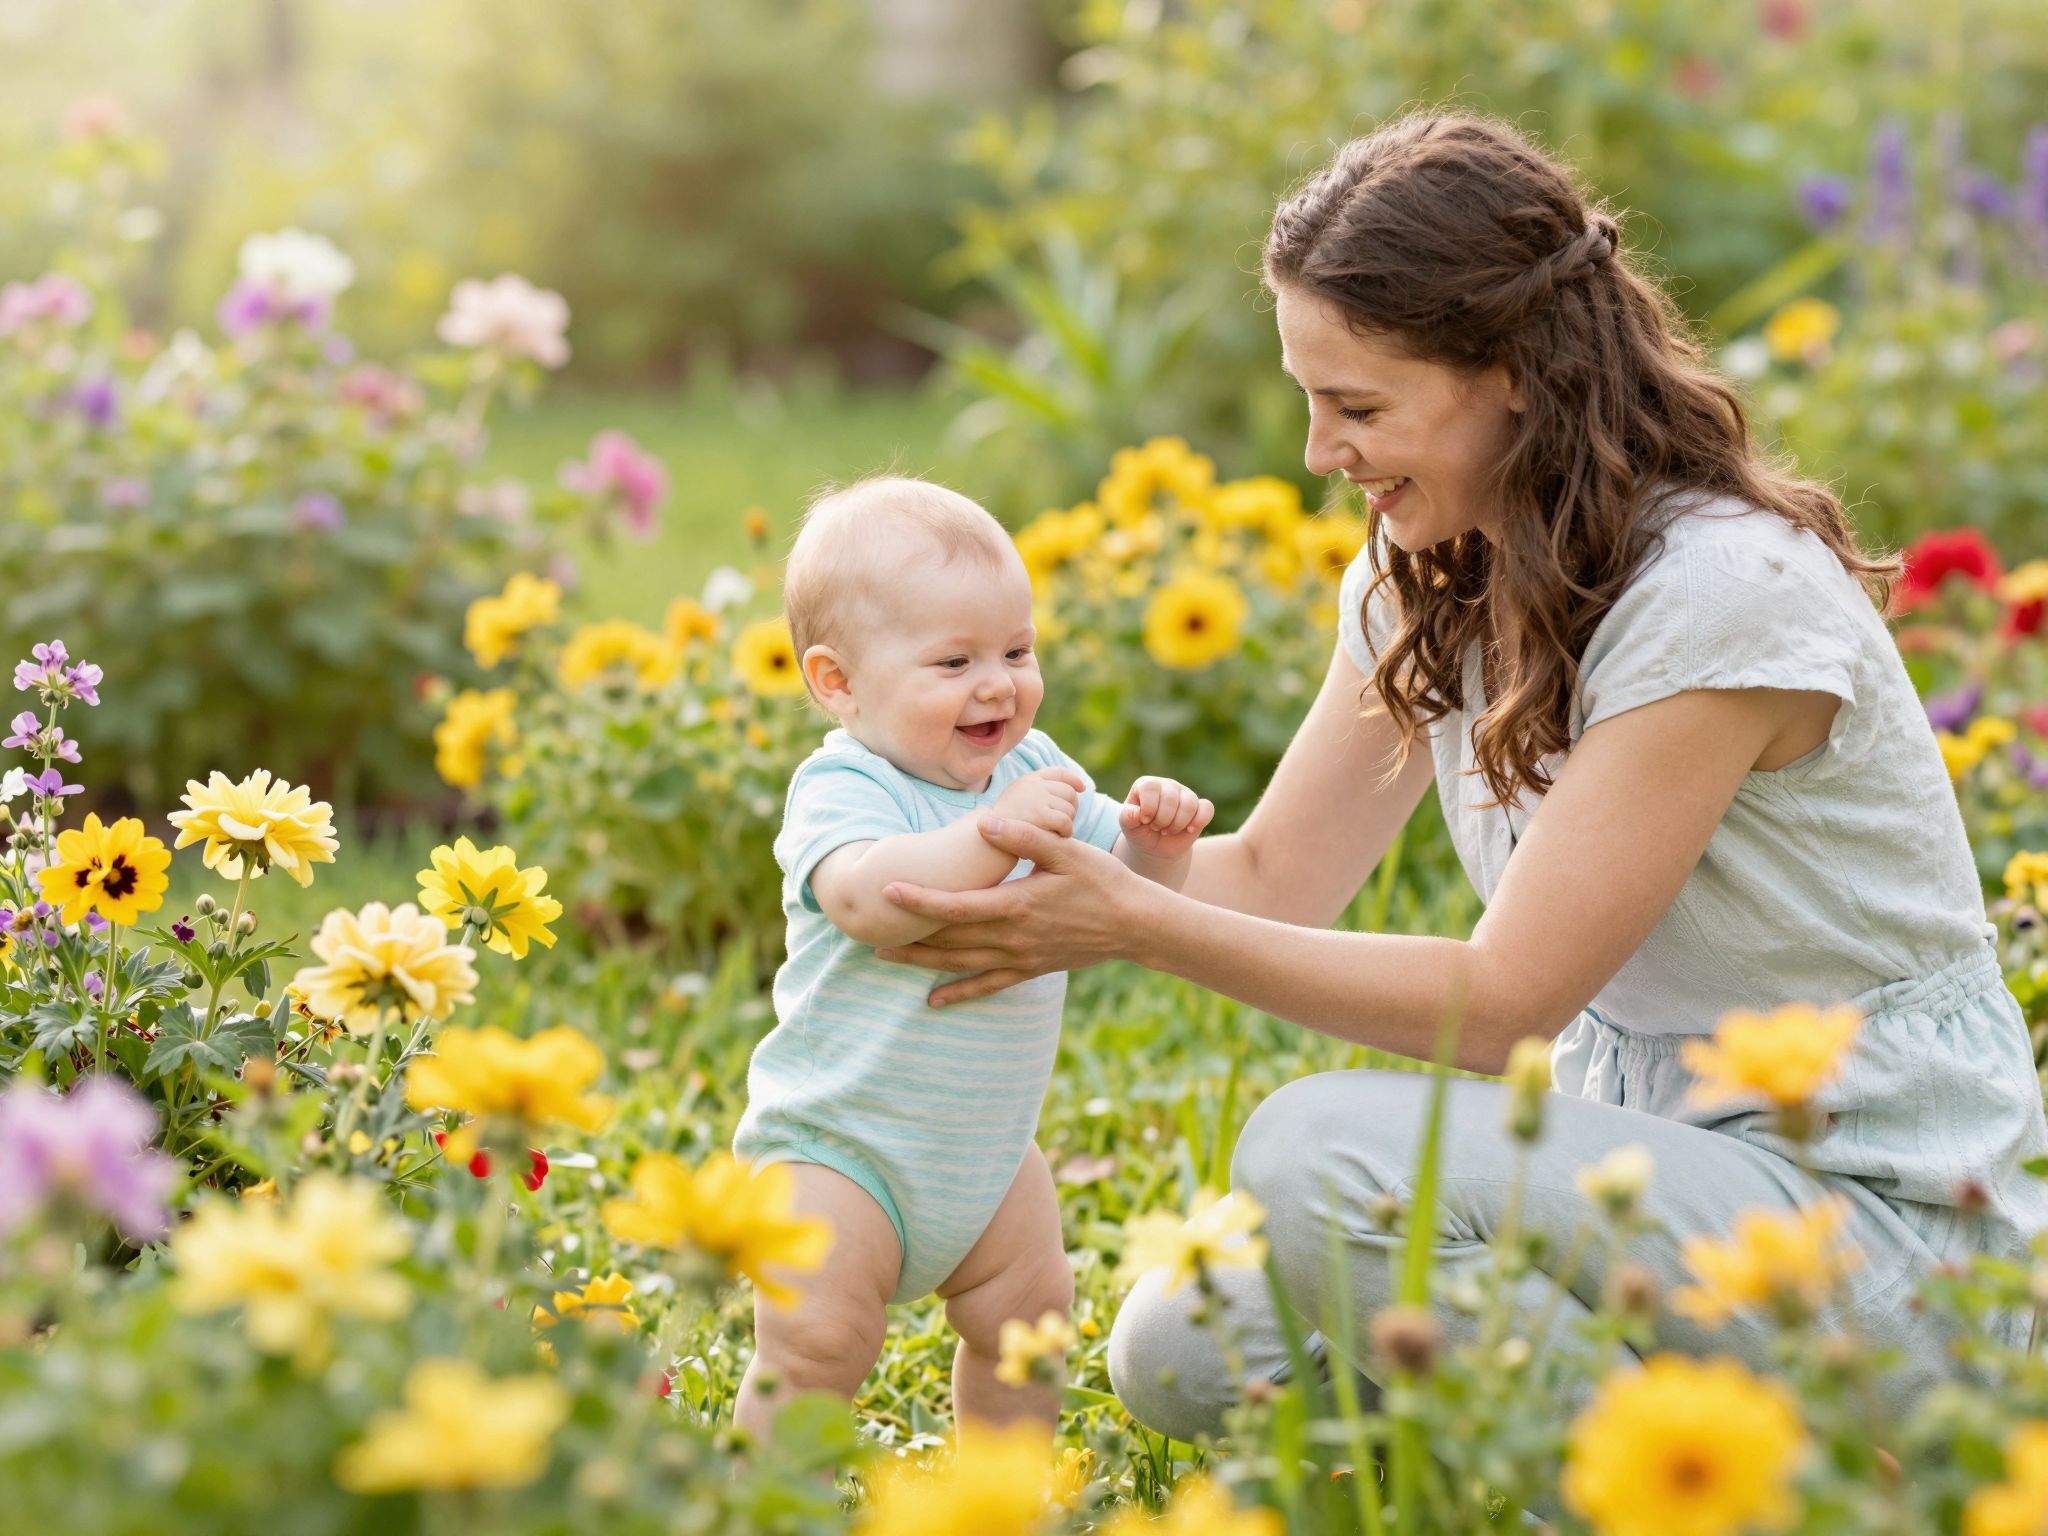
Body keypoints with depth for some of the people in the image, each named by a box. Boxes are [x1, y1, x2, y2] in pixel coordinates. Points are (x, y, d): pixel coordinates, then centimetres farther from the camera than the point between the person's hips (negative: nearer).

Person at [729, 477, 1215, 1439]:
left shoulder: (1031, 770, 3)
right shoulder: (841, 791, -18)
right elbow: (867, 898, -39)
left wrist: (1155, 844, -12)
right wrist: (998, 832, -43)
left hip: (988, 1153, 7)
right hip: (841, 1143, -7)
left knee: (1027, 1318, 12)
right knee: (814, 1342, -15)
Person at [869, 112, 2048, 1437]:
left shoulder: (1722, 594, -23)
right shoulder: (1425, 579, 3)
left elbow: (1503, 1003, -22)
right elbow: (1277, 874, 7)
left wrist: (1135, 927, -25)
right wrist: (1022, 852, -9)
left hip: (1884, 1226, -8)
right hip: (1640, 1153, 8)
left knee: (1323, 1154, -28)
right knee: (1182, 1353, -7)